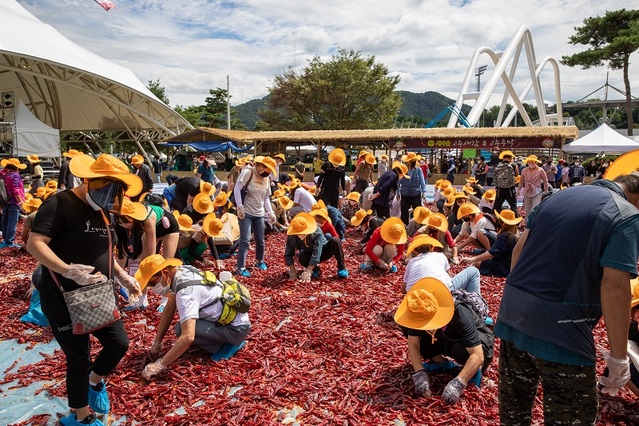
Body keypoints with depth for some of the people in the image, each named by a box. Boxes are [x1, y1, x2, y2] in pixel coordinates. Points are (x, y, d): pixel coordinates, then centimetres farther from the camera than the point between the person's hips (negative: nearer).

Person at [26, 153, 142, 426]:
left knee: (119, 343, 8)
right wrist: (67, 270, -38)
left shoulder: (101, 211, 9)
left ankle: (95, 381, 39)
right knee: (79, 360, 4)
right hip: (65, 300, -7)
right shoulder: (60, 204, -18)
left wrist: (122, 276, 10)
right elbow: (34, 244, -26)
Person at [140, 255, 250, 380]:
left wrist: (160, 365, -29)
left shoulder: (186, 291, -29)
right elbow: (170, 308, 7)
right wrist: (156, 343, 7)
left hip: (237, 328, -9)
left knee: (181, 329, -22)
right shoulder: (182, 270, -3)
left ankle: (226, 346, -4)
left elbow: (187, 336, -37)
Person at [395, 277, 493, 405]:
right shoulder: (419, 315, -24)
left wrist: (457, 383, -49)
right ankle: (439, 361, 3)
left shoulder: (459, 314, -38)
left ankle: (474, 369, -7)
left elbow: (477, 355, -40)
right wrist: (419, 373, -35)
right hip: (446, 340, 5)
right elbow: (413, 345, -19)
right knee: (408, 330, -16)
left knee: (460, 350, -41)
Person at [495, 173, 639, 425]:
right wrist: (619, 356, -10)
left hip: (513, 315, 7)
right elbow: (614, 287, -17)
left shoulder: (558, 196, 13)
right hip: (560, 330, -7)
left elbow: (519, 250, 14)